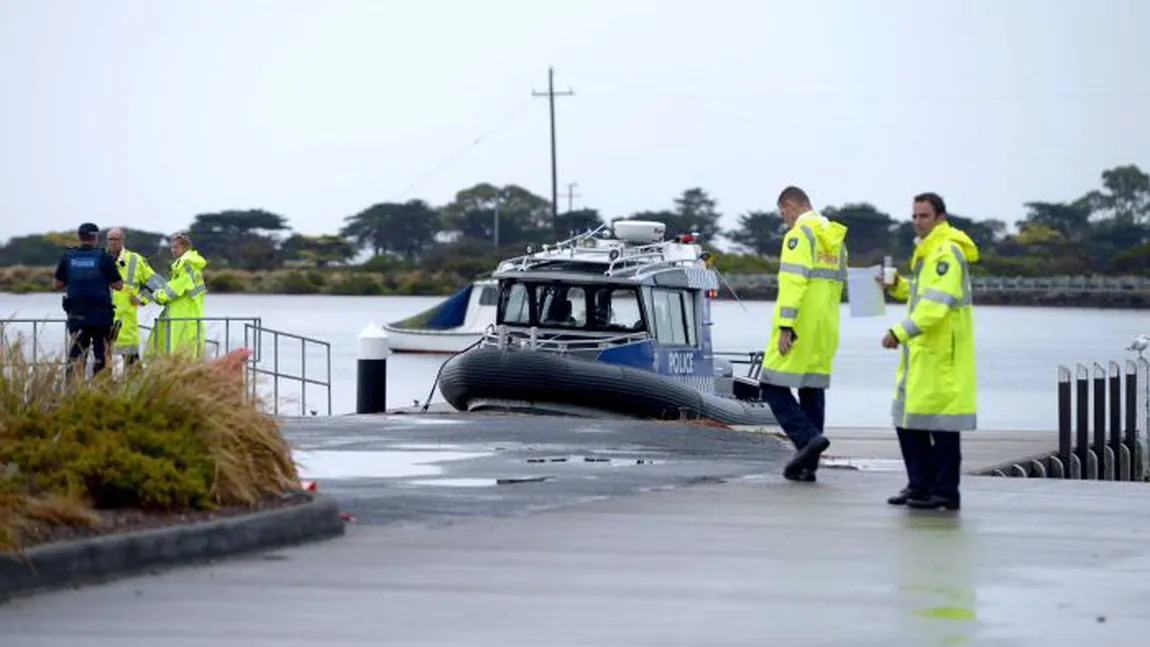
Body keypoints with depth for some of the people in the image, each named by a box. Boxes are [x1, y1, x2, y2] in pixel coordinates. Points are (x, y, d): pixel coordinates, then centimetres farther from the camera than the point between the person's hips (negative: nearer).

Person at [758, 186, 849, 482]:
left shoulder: (799, 234, -11)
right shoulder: (835, 238, 16)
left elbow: (793, 282, -19)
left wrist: (785, 326, -21)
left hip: (798, 325, -8)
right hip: (824, 330, 8)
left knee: (774, 387, -3)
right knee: (813, 391, 10)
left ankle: (809, 438, -19)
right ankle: (807, 465, 9)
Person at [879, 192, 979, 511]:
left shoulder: (947, 251, -15)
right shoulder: (928, 250, 18)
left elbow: (936, 303, -24)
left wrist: (901, 332, -26)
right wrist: (898, 286, 11)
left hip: (942, 353, -10)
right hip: (921, 352, 10)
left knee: (942, 424, -5)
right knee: (908, 419, 12)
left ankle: (945, 492, -1)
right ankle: (920, 485, 20)